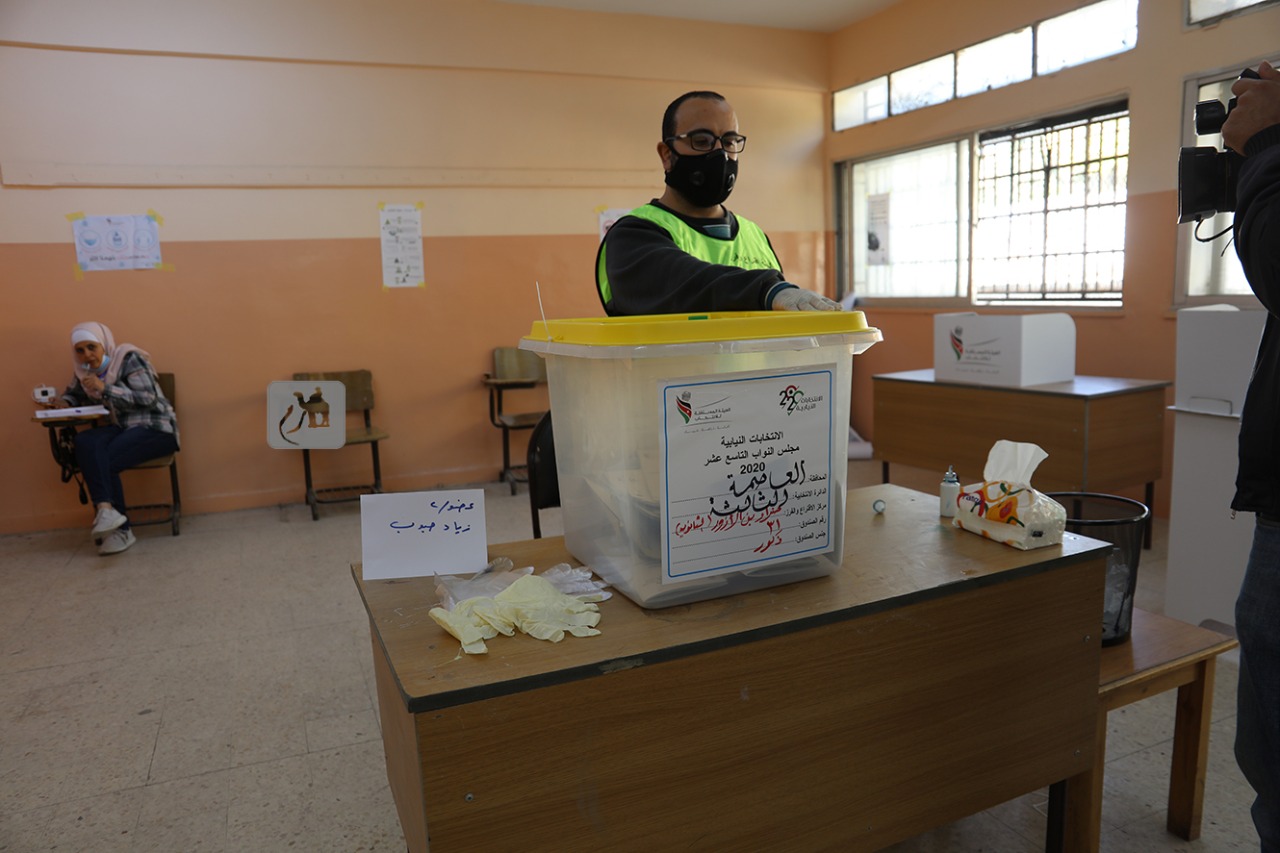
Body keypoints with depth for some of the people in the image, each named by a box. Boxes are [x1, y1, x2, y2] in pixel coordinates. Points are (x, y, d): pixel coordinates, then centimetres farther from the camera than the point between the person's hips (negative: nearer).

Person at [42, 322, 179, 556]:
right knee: (84, 441, -26)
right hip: (123, 428, 6)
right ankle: (107, 510, -36)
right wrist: (64, 402, 7)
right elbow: (73, 393, 31)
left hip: (155, 427, -6)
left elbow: (148, 398, -15)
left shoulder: (129, 358, -7)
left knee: (105, 460, -29)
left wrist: (104, 388, -20)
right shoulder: (86, 370, 12)